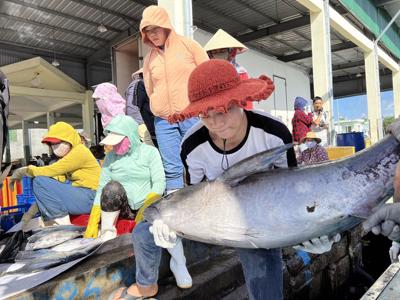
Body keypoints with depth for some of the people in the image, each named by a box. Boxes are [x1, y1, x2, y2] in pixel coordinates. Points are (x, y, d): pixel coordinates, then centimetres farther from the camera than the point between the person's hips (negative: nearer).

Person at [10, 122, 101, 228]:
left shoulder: (79, 151, -12)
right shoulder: (66, 156, 16)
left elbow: (51, 171, -18)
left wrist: (25, 170, -3)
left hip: (89, 197, -10)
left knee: (40, 182, -14)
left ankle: (63, 222, -9)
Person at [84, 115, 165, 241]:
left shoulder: (150, 152, -2)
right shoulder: (111, 156, 5)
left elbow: (159, 183, -10)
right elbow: (101, 188, 2)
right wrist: (93, 223, -6)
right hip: (122, 208, 3)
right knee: (112, 186, -28)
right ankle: (107, 234, -21)